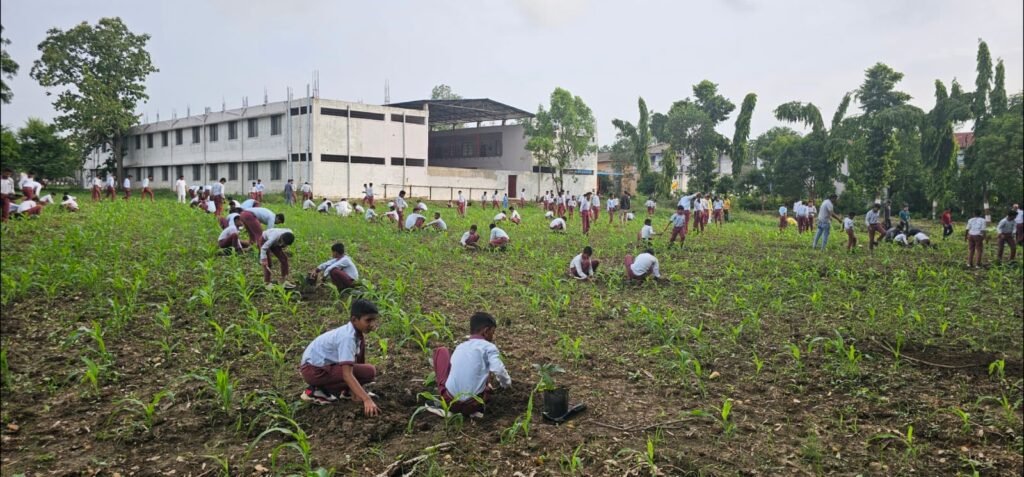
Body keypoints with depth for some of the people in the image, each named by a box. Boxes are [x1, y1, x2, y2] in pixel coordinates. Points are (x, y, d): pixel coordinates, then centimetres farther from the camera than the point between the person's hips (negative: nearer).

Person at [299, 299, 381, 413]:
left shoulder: (357, 332, 1)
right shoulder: (348, 337, -26)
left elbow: (360, 363, 7)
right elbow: (347, 374, -33)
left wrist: (358, 393, -1)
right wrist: (367, 400, -39)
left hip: (324, 363, 9)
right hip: (314, 370, -9)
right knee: (369, 372, -19)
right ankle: (316, 391, -11)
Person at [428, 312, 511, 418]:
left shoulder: (460, 347, 16)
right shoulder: (489, 347, 2)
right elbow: (499, 371, -12)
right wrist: (506, 384, 9)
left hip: (450, 401, 2)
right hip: (472, 405, -2)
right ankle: (475, 409, 8)